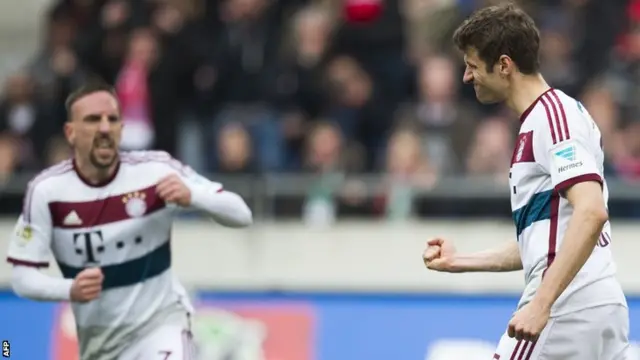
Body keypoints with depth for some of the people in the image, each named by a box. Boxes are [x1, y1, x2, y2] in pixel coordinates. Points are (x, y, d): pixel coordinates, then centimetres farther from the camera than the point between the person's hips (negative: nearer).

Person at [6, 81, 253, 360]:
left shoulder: (156, 171, -15)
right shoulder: (47, 190, -13)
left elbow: (241, 215, -13)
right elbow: (22, 277, -10)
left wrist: (191, 196, -33)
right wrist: (70, 290, -30)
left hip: (159, 320, -3)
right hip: (96, 336, 3)